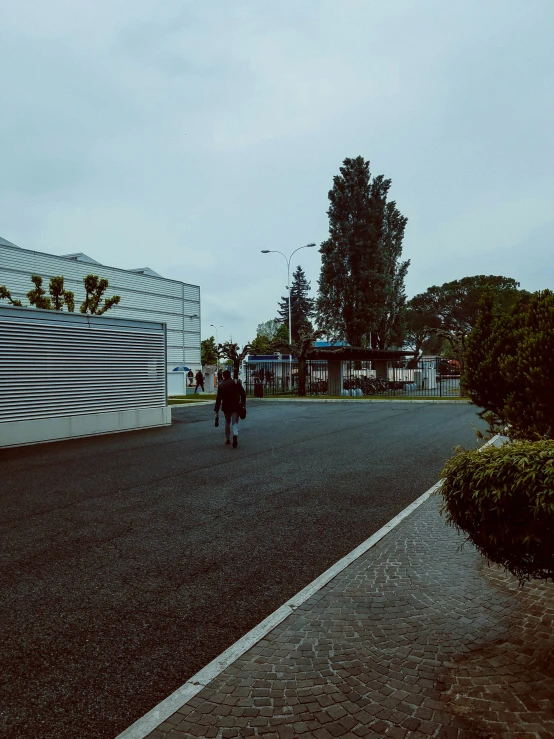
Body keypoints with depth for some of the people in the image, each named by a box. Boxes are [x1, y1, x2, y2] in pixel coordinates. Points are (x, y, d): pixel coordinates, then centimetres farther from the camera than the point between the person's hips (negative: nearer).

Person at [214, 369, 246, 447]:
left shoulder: (221, 385, -3)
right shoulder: (237, 383, -2)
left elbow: (218, 398, -5)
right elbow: (243, 394, -2)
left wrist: (216, 409, -2)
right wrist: (243, 403, 10)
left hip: (226, 406, 1)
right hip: (236, 406, -1)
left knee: (227, 421, 17)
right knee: (235, 422, 2)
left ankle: (227, 439, 22)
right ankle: (235, 435, -26)